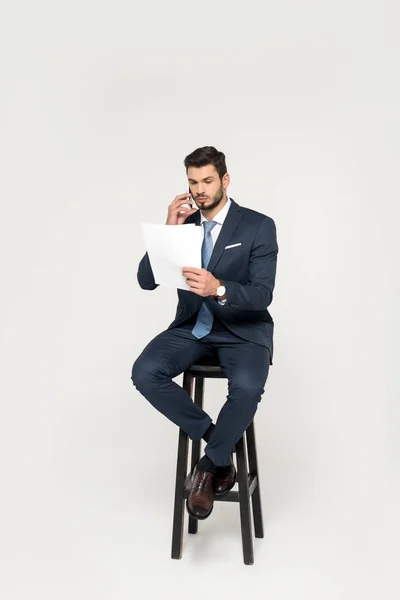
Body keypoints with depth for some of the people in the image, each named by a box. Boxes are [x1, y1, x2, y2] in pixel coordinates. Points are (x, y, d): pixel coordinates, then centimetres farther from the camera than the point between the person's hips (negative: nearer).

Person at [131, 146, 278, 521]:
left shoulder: (259, 226, -9)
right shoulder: (183, 221, 3)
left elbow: (262, 295, -18)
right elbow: (145, 281, -3)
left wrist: (219, 289, -38)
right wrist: (169, 230, -15)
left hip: (243, 330, -3)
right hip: (192, 326, 4)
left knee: (247, 387, -35)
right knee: (144, 373, -23)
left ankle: (210, 465, -7)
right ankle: (219, 446, -7)